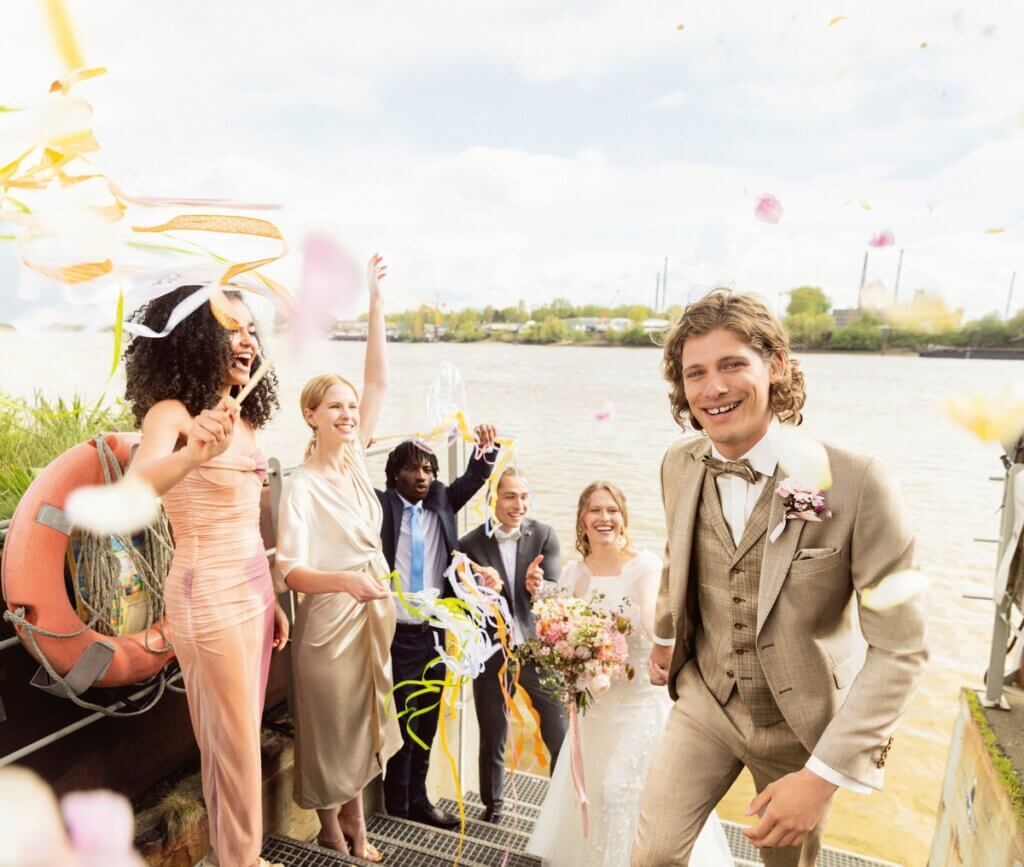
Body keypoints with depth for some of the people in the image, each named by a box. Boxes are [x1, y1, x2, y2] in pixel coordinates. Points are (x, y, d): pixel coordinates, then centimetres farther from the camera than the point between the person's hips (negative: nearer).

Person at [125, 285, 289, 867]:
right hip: (208, 594, -7)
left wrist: (271, 598, 14)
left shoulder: (241, 417, 7)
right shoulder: (171, 413, -13)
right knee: (235, 740, 9)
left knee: (243, 734, 19)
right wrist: (194, 453, -54)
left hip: (252, 588, 7)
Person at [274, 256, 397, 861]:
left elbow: (380, 383, -4)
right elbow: (290, 570, -23)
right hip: (329, 619, -6)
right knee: (331, 725, 15)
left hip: (373, 612, 6)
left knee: (364, 721, 20)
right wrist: (346, 580, -42)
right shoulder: (302, 486, -18)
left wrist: (376, 303, -6)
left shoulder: (356, 460, -2)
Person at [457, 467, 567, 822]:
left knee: (562, 736, 10)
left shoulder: (544, 535, -6)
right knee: (492, 739, 17)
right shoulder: (469, 545, -9)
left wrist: (538, 587, -33)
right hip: (490, 656, 0)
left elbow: (556, 591, -10)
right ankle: (492, 804, 41)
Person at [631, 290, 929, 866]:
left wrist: (824, 774, -23)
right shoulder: (679, 466, -10)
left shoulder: (859, 482, -25)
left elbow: (901, 648, -20)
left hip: (805, 724, -2)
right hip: (705, 699, 3)